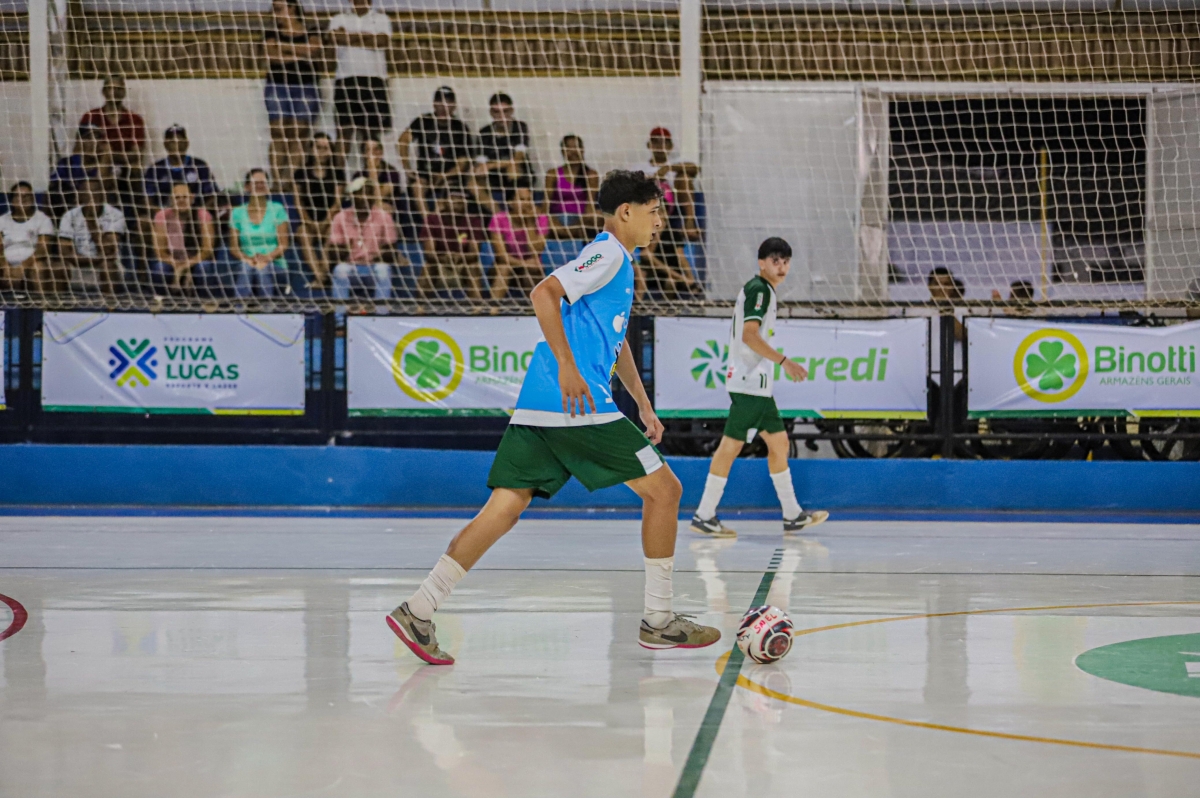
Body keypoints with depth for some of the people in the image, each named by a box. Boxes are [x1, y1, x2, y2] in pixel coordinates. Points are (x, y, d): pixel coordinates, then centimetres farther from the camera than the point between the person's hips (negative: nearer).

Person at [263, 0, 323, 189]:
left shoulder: (310, 32, 10)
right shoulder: (271, 33, 10)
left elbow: (315, 49, -9)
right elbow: (273, 55, -7)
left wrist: (285, 47, -5)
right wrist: (301, 55, -6)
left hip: (306, 86, 0)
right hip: (278, 85, 0)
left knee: (299, 136, -6)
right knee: (278, 135, -8)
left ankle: (294, 180, -10)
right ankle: (278, 181, -12)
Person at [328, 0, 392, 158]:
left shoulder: (380, 18, 12)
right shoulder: (340, 19, 13)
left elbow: (383, 40, -7)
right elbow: (335, 36, -8)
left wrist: (350, 37, -3)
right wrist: (368, 38, -6)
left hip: (374, 79, 0)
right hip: (346, 80, 0)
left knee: (372, 131, -1)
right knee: (344, 129, -6)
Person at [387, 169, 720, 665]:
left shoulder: (617, 262, 26)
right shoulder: (608, 254, -5)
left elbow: (617, 342, 36)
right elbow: (545, 293, -19)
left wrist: (643, 405, 34)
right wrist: (567, 366, -24)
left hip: (538, 409, 9)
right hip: (578, 405, -9)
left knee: (504, 510, 3)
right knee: (663, 490, 1)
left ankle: (418, 610, -5)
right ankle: (658, 620, 7)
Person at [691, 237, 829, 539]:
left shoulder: (760, 289, 19)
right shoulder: (759, 289, -11)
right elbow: (749, 335, -22)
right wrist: (784, 361, -24)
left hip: (757, 384, 11)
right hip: (749, 382, -11)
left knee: (778, 441, 12)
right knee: (731, 445, -8)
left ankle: (793, 515, 16)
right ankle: (704, 516, -5)